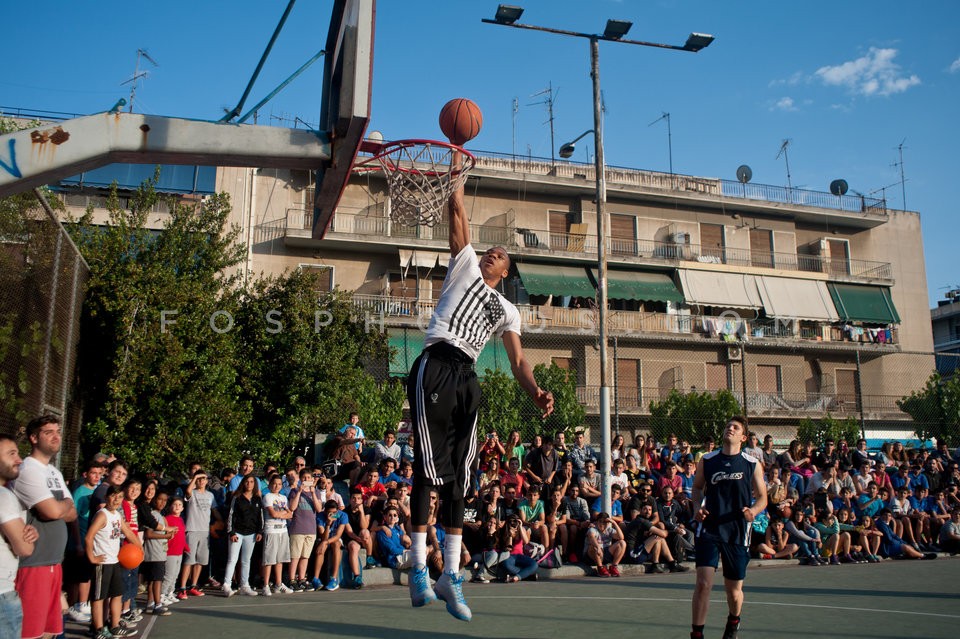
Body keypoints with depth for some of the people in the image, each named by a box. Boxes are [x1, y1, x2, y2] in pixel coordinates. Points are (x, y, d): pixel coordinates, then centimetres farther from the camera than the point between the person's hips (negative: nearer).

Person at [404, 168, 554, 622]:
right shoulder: (464, 266, 19)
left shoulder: (507, 310, 25)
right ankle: (419, 567, -6)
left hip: (466, 377, 4)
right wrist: (457, 169, 17)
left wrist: (534, 391, -4)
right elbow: (458, 215, 14)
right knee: (429, 465, -10)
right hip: (436, 366, -4)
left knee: (458, 473, 3)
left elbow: (518, 360, 13)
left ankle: (450, 575, 7)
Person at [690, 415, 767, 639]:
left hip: (738, 533, 0)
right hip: (709, 529, 0)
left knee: (734, 589, 11)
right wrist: (698, 507, -1)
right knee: (703, 583, -13)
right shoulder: (706, 461, 4)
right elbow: (697, 487, 18)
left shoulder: (753, 465, 2)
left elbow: (762, 497, 7)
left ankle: (733, 621, 44)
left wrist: (753, 511, -14)